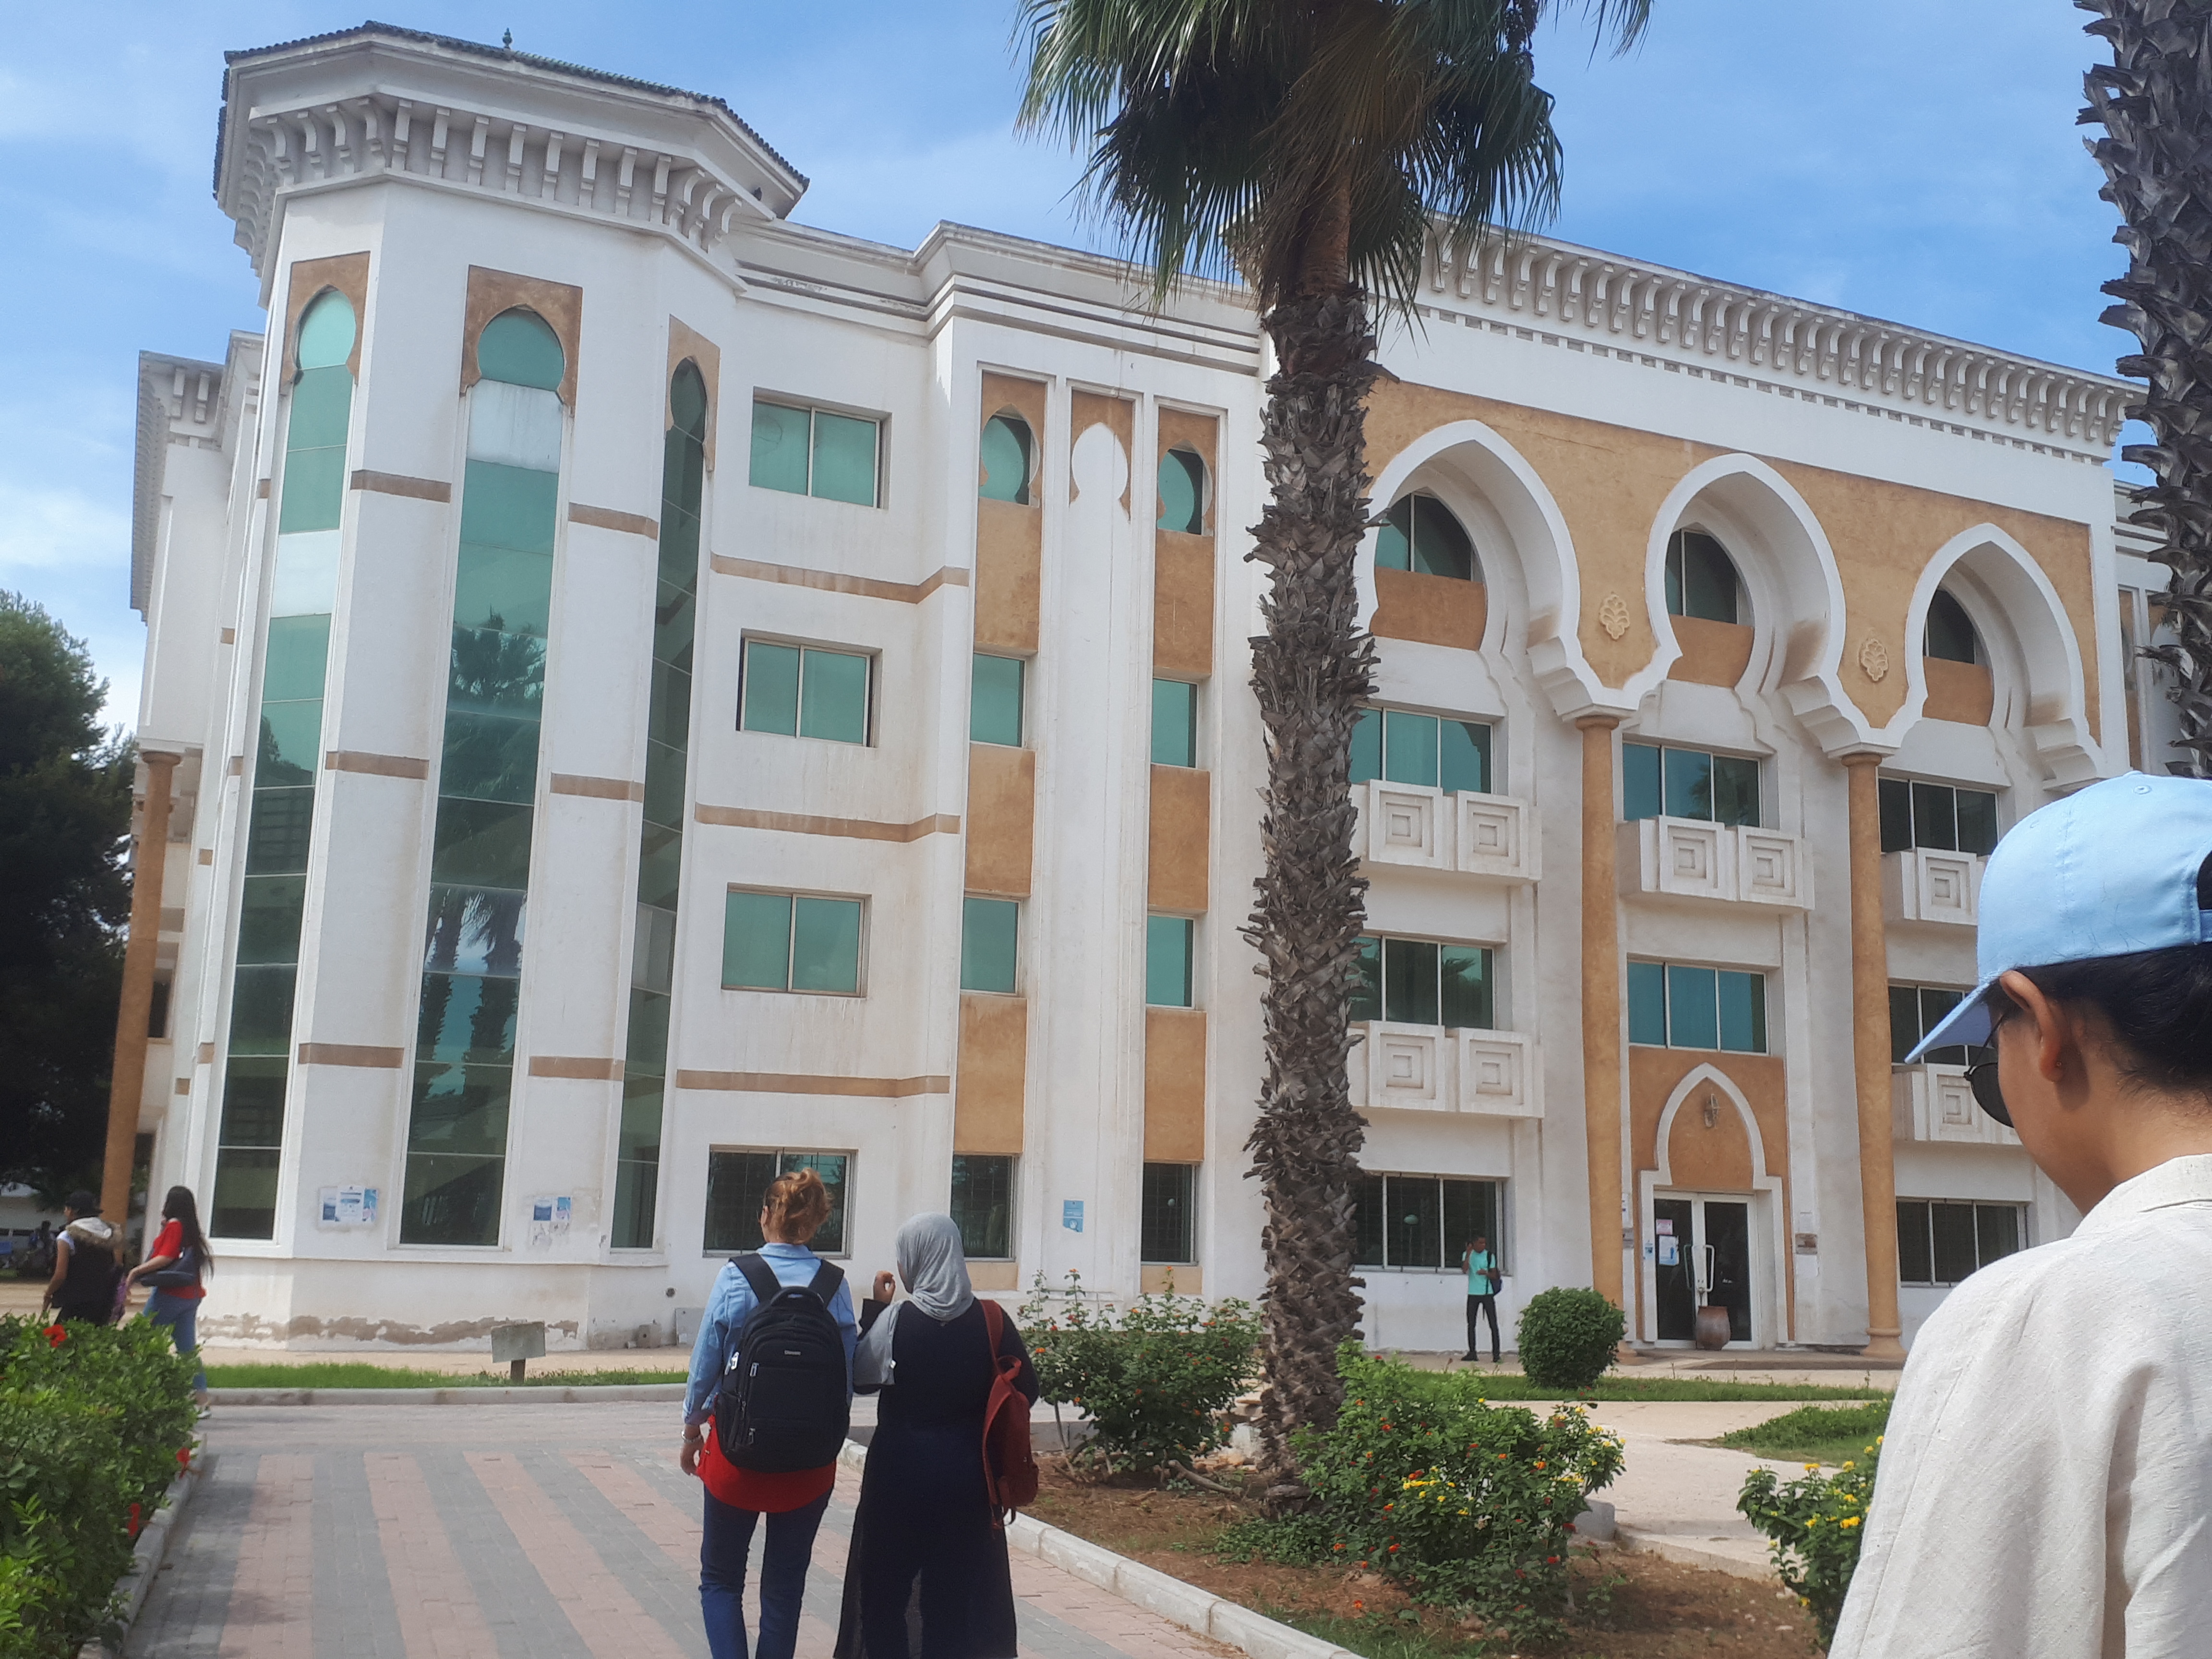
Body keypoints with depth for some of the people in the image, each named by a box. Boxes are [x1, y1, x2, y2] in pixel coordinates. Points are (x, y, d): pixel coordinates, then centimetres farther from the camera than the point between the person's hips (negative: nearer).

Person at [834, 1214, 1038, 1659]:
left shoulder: (895, 1319, -13)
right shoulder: (990, 1320, -7)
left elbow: (861, 1378, 0)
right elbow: (1025, 1389, -3)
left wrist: (875, 1310, 5)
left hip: (899, 1468, -2)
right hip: (965, 1474, 2)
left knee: (886, 1588, 13)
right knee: (953, 1592, 12)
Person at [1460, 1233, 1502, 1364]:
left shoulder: (1490, 1256, 2)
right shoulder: (1468, 1255, 4)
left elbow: (1495, 1275, 2)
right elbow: (1465, 1268, -13)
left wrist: (1486, 1273, -18)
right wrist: (1469, 1254, -19)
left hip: (1488, 1293, -1)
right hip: (1473, 1294, 1)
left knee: (1493, 1324, -6)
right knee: (1471, 1324, 4)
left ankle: (1496, 1354, -7)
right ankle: (1472, 1353, 11)